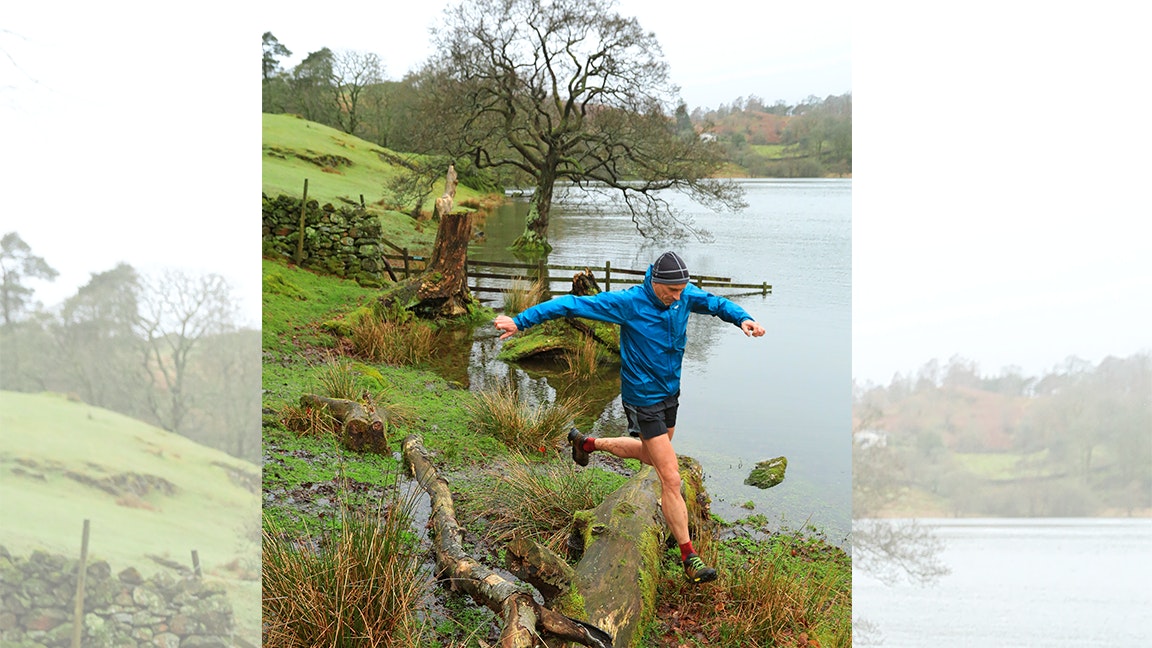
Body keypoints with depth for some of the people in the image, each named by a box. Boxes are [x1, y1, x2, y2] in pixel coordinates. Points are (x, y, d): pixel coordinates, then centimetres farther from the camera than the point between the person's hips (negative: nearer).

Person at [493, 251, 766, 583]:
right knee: (671, 479, -7)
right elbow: (571, 304, -22)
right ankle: (689, 557, 3)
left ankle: (589, 443, 48)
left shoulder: (684, 295, -7)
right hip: (643, 401, -8)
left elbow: (714, 303, 8)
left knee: (651, 456, 29)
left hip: (670, 394, 8)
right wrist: (521, 321, -22)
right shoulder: (628, 303, -24)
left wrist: (742, 318, -15)